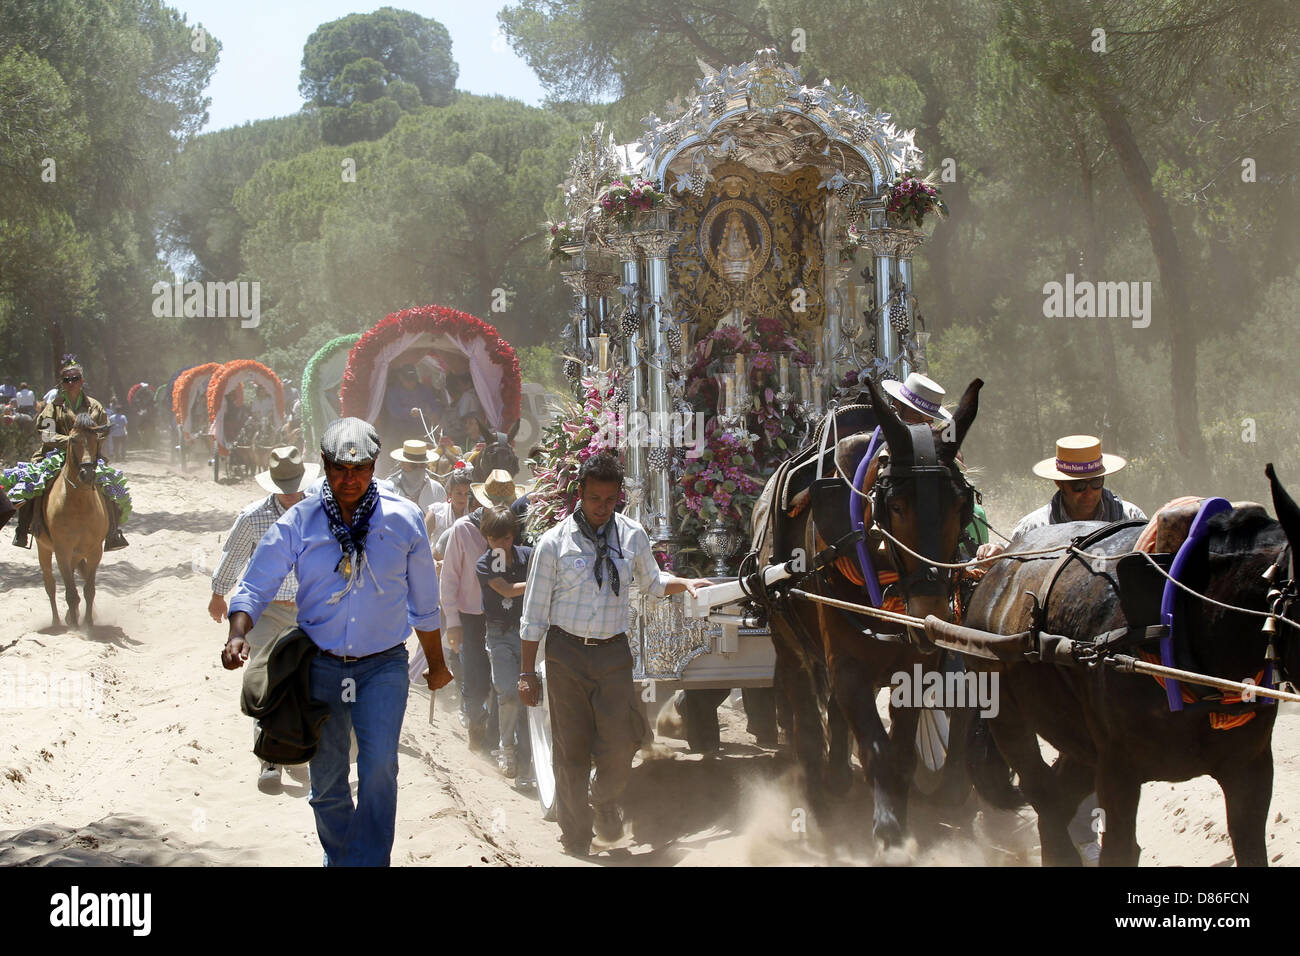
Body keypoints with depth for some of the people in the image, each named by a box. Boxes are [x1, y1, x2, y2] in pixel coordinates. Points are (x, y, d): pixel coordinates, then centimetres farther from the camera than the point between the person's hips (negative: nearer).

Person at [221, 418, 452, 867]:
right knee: (326, 780, 9)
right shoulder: (298, 522, -5)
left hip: (383, 664, -1)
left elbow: (424, 600, 9)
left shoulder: (403, 518, -3)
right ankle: (339, 858, 29)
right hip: (321, 665, 1)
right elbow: (255, 585, -4)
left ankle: (368, 862, -14)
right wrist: (238, 633, -24)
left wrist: (436, 662, 17)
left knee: (379, 765, -20)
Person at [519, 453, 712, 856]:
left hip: (613, 652, 2)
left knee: (620, 744, -9)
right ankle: (576, 843, 18)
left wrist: (686, 583, 2)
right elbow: (534, 612, -1)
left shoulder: (632, 536, 3)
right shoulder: (554, 543, -5)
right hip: (567, 652, -2)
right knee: (570, 751, 3)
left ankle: (606, 803, 25)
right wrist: (527, 672, -1)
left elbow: (651, 581, 22)